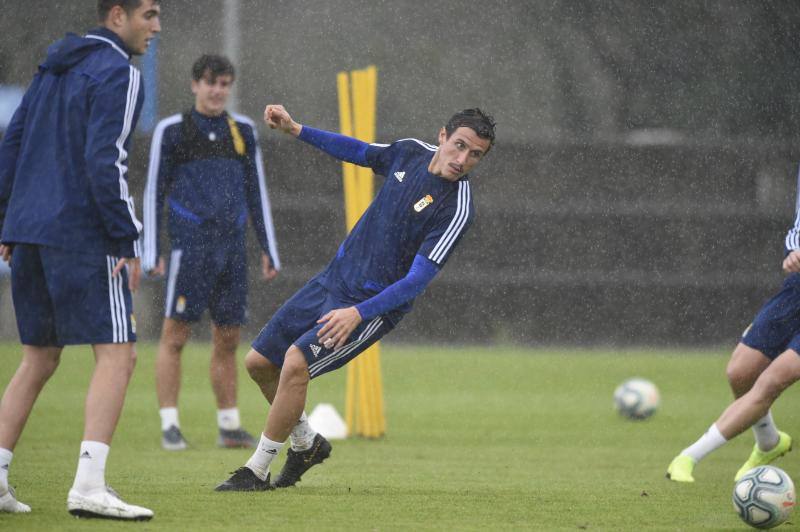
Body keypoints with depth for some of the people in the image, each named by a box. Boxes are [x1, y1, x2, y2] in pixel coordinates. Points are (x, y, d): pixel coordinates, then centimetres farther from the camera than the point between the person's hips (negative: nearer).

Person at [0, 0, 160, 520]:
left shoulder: (55, 67, 18)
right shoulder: (117, 74, -8)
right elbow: (105, 162, -18)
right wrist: (128, 241, -15)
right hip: (83, 237, -8)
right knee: (117, 354, -7)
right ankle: (89, 486, -17)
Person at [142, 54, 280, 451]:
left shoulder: (243, 131, 13)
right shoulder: (172, 131, 1)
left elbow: (256, 191, 17)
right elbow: (154, 192, 2)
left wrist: (269, 250, 13)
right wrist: (150, 254, -4)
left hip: (232, 247, 4)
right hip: (190, 245, -4)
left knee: (228, 339, 7)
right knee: (175, 335, -6)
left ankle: (229, 427, 14)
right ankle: (169, 426, -4)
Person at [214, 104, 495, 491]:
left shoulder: (457, 209, -21)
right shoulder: (411, 152, -2)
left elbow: (417, 280, -25)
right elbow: (358, 151, 19)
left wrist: (359, 313, -35)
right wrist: (295, 129, 9)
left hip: (375, 303, -7)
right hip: (332, 280, 7)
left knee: (296, 361, -24)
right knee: (258, 362, 9)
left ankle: (257, 470, -10)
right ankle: (306, 443, 32)